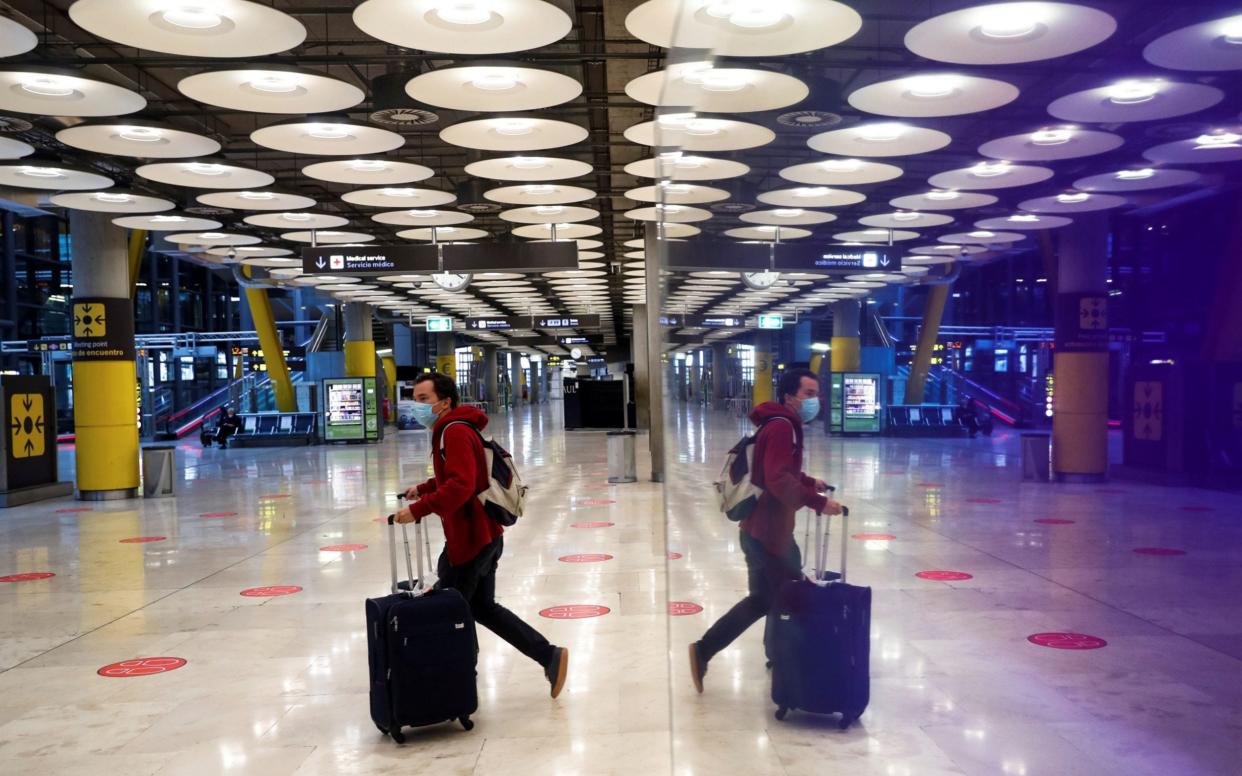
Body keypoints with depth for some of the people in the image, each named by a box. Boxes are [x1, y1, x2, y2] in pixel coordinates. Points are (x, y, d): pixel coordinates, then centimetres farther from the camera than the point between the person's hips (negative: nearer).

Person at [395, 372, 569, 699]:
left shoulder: (455, 432, -17)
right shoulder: (450, 430, 14)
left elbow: (460, 486, -30)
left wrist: (418, 509, -31)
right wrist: (422, 489, 20)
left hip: (470, 540, -10)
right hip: (484, 536, 10)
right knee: (482, 607, 18)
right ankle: (550, 656, 16)